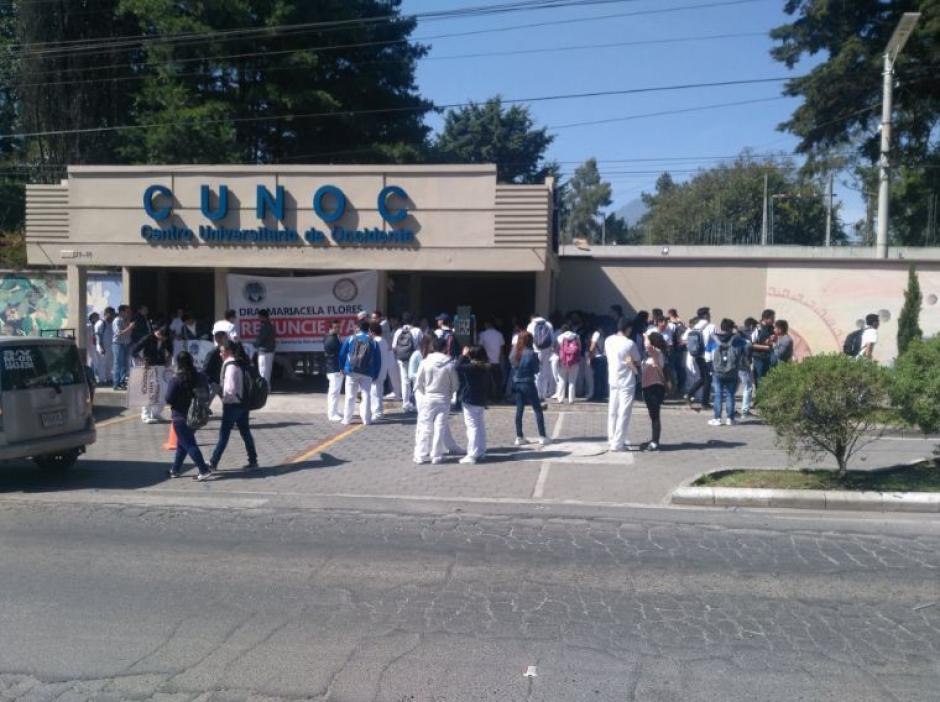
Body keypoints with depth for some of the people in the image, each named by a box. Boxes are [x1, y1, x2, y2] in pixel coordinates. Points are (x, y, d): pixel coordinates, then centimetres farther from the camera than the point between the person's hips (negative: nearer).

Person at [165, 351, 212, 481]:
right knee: (182, 443, 20)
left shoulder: (175, 380, -16)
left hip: (180, 417, -6)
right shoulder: (199, 377, -1)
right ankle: (175, 470, 28)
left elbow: (169, 399, -15)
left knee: (189, 444, -2)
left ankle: (204, 470, -11)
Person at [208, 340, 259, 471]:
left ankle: (213, 463, 4)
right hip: (242, 403, 8)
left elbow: (230, 389, -21)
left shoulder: (231, 366, -17)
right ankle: (253, 460, 17)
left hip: (232, 405, -8)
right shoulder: (242, 364, 9)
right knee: (245, 432, 13)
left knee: (224, 435, -2)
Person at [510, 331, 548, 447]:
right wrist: (538, 362, 8)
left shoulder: (514, 353, 3)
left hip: (517, 384, 6)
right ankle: (542, 437, 3)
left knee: (519, 410, 10)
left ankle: (519, 437, 11)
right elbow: (536, 370, -8)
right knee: (538, 410, 4)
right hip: (528, 384, -5)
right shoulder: (531, 353, -14)